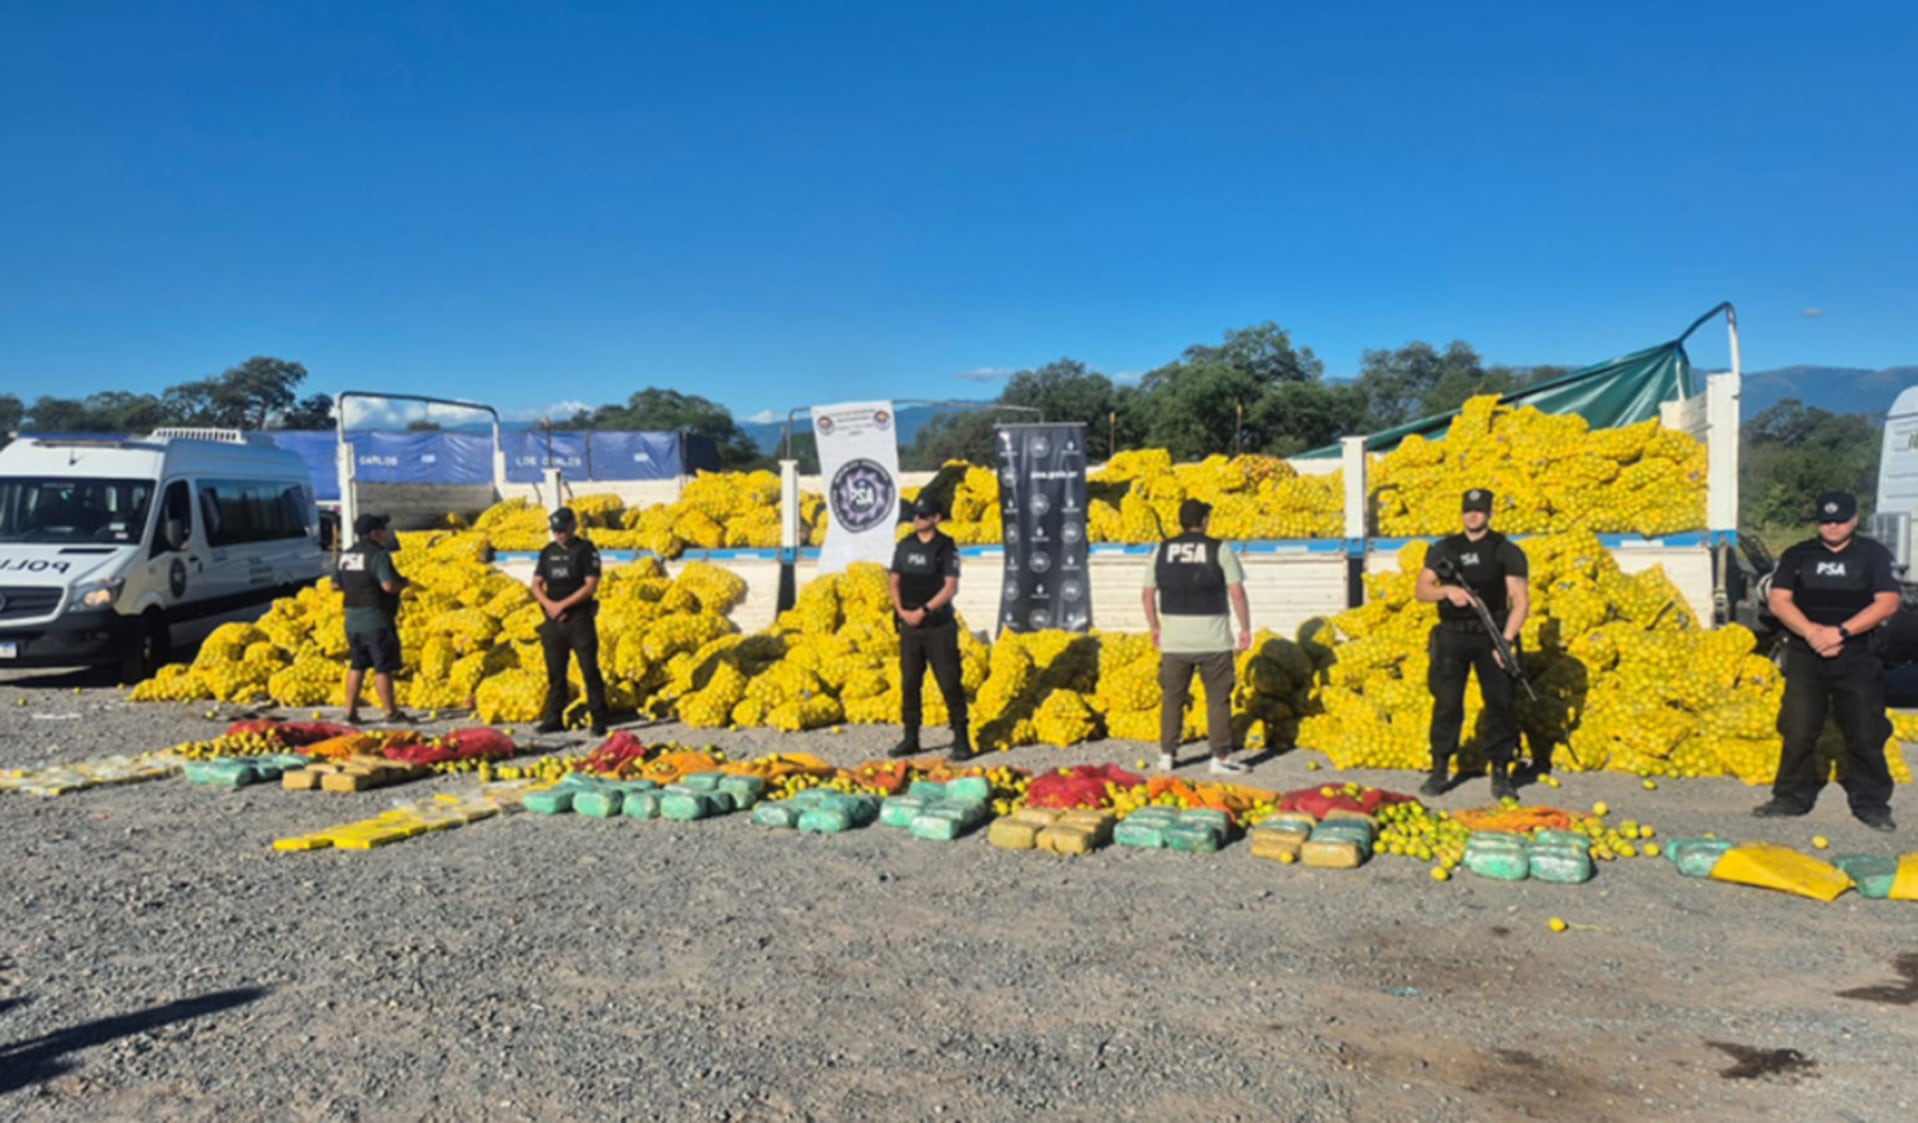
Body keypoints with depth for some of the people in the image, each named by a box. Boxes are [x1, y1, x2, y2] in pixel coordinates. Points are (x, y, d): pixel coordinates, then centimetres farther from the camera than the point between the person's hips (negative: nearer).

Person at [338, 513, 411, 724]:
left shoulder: (345, 555, 11)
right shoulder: (378, 554, -15)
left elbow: (338, 586, 15)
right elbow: (389, 585, -25)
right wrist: (403, 582, -5)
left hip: (352, 620, 8)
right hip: (377, 620, -8)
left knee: (357, 666, 14)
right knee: (383, 667, -1)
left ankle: (351, 712, 16)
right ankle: (391, 712, 4)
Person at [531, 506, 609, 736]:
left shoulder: (586, 550, -3)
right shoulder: (547, 552, 12)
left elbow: (591, 586, -11)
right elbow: (536, 584, 11)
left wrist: (562, 605, -13)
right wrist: (548, 604, -8)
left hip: (579, 617, -5)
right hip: (553, 620, 5)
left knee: (589, 670, -5)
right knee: (555, 672, 8)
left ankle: (599, 720, -2)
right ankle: (554, 719, 16)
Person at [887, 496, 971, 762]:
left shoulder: (946, 547, -5)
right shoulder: (904, 546, 10)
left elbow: (951, 588, -10)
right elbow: (894, 580, 12)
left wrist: (923, 611, -14)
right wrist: (901, 610, -4)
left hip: (939, 626, -5)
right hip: (909, 624, 5)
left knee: (949, 684, -4)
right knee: (909, 683, 8)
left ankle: (961, 740, 1)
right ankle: (910, 738, 17)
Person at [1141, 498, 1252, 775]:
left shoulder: (1162, 551, 5)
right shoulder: (1219, 549, -3)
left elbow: (1148, 593, 7)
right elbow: (1237, 592, -7)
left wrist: (1154, 627, 18)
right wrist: (1245, 628, 0)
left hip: (1173, 638, 3)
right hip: (1212, 638, -3)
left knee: (1172, 697, 12)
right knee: (1218, 698, 5)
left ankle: (1167, 754, 15)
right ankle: (1221, 757, 5)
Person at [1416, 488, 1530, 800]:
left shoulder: (1506, 551, 3)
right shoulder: (1443, 549, 11)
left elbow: (1520, 601, -3)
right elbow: (1422, 591, 8)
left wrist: (1506, 640, -14)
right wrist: (1446, 590, -13)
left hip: (1490, 636, -1)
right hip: (1451, 636, 1)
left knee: (1500, 703, -2)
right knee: (1446, 702, 0)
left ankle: (1500, 773, 7)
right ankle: (1440, 770, 8)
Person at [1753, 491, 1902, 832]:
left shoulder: (1874, 554, 5)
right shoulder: (1798, 556, 9)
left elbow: (1887, 602, -5)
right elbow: (1779, 600, 0)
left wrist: (1841, 632, -16)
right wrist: (1811, 632, -16)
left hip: (1857, 657, -1)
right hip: (1805, 655, 1)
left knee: (1865, 733, 0)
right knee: (1797, 730, 2)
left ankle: (1871, 803, 12)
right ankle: (1792, 797, 12)